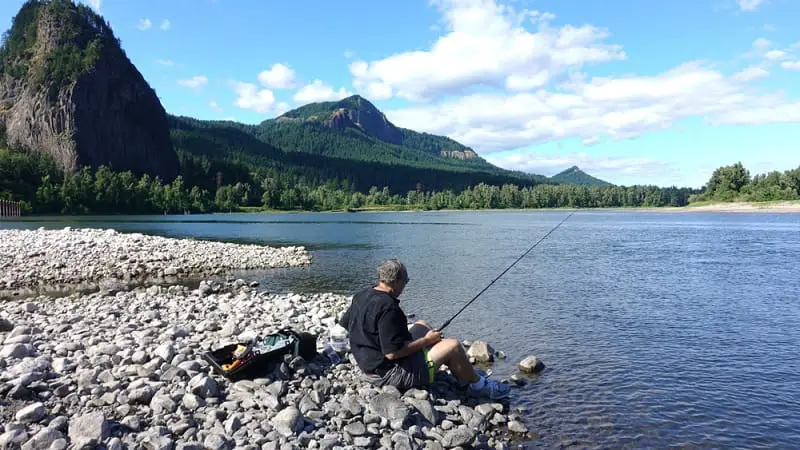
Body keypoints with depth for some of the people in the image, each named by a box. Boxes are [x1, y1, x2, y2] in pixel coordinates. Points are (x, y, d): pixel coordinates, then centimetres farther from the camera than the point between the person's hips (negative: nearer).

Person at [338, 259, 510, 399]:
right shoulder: (388, 308, -28)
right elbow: (393, 353, -30)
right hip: (391, 374, -10)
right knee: (453, 346, -9)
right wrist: (426, 341, -16)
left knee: (422, 326, 23)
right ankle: (477, 385, 19)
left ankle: (465, 375, 29)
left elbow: (343, 324, 14)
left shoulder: (361, 295, 0)